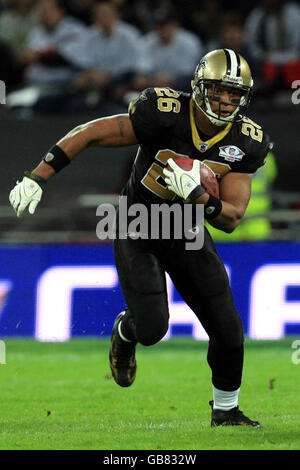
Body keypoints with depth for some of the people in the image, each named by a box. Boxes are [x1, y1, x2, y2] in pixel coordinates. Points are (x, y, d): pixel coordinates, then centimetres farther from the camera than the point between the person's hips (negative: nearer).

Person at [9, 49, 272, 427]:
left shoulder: (246, 143, -15)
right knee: (152, 328, -15)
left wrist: (198, 196, -35)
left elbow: (231, 219, -14)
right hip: (138, 231, -4)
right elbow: (90, 133, -21)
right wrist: (37, 178, -23)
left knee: (228, 330, -1)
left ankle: (225, 410, 24)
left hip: (188, 234, 4)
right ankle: (125, 332, 24)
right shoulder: (165, 114, -27)